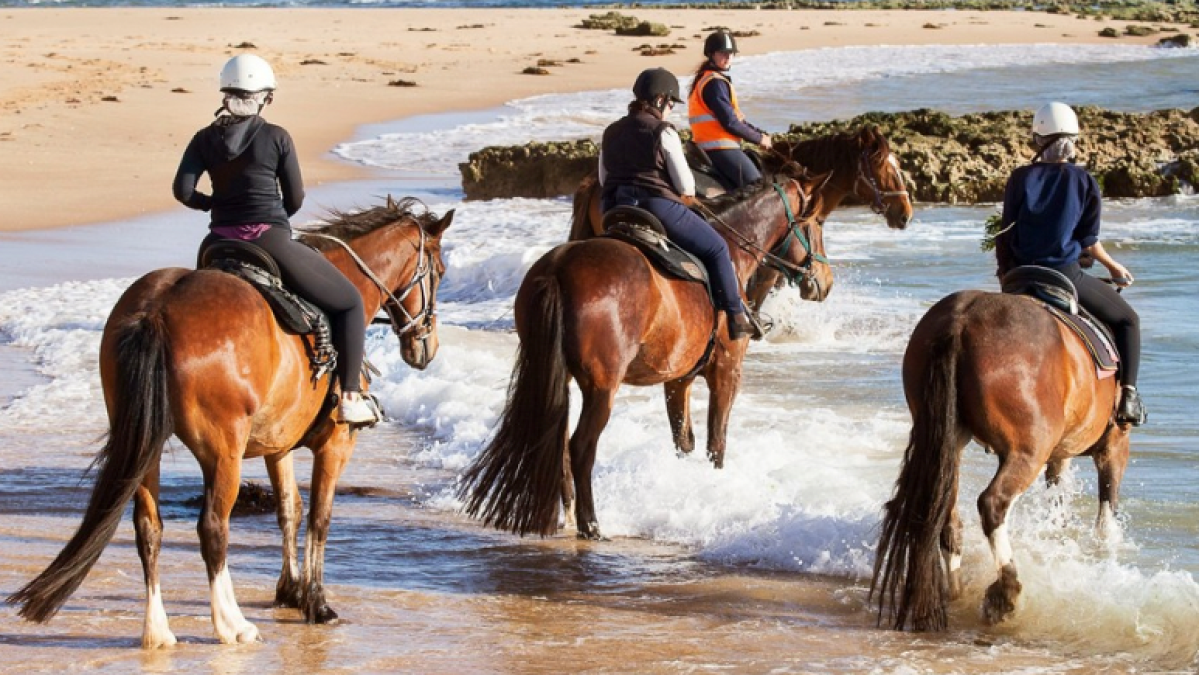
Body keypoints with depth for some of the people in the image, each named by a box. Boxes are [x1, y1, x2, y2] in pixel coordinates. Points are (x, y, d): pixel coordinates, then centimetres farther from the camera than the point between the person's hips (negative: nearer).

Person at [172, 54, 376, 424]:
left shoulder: (205, 139, 5)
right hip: (271, 241, -4)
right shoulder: (277, 137, -3)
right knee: (349, 302, 9)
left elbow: (183, 190, -5)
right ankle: (350, 397, -1)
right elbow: (295, 199, 2)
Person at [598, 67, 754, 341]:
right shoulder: (663, 132, -9)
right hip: (658, 208, -7)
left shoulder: (611, 133, 11)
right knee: (716, 249, 7)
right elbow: (685, 185, -8)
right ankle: (736, 318, 7)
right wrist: (688, 195, 13)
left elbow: (603, 179, 20)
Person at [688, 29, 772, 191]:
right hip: (720, 147, -10)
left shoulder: (719, 80, 18)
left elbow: (736, 116, 22)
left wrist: (760, 133, 10)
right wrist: (759, 138, -8)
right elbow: (730, 122, -19)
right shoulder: (715, 82, -14)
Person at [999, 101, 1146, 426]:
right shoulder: (1084, 181, -3)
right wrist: (1113, 266, 17)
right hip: (1066, 274, -2)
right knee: (1127, 320, 17)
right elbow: (1089, 240, -1)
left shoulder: (1020, 179, 1)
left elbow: (1006, 234, 4)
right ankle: (1128, 395, 3)